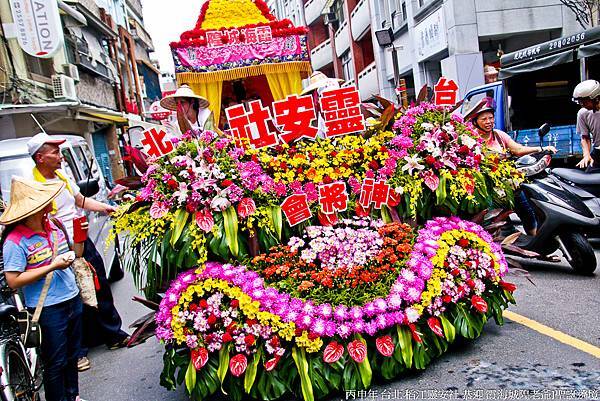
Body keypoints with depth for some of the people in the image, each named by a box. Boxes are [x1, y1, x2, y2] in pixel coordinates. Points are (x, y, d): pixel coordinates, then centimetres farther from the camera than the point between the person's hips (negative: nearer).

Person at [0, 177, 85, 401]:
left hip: (73, 299, 7)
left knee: (72, 356, 23)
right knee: (55, 363, 8)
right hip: (48, 309, -7)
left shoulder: (54, 225, 4)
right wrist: (52, 266, -22)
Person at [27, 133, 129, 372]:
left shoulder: (63, 176, 8)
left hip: (84, 243, 8)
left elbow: (81, 201, 22)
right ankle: (78, 351, 20)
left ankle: (114, 336, 31)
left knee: (102, 290, 15)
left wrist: (106, 208, 12)